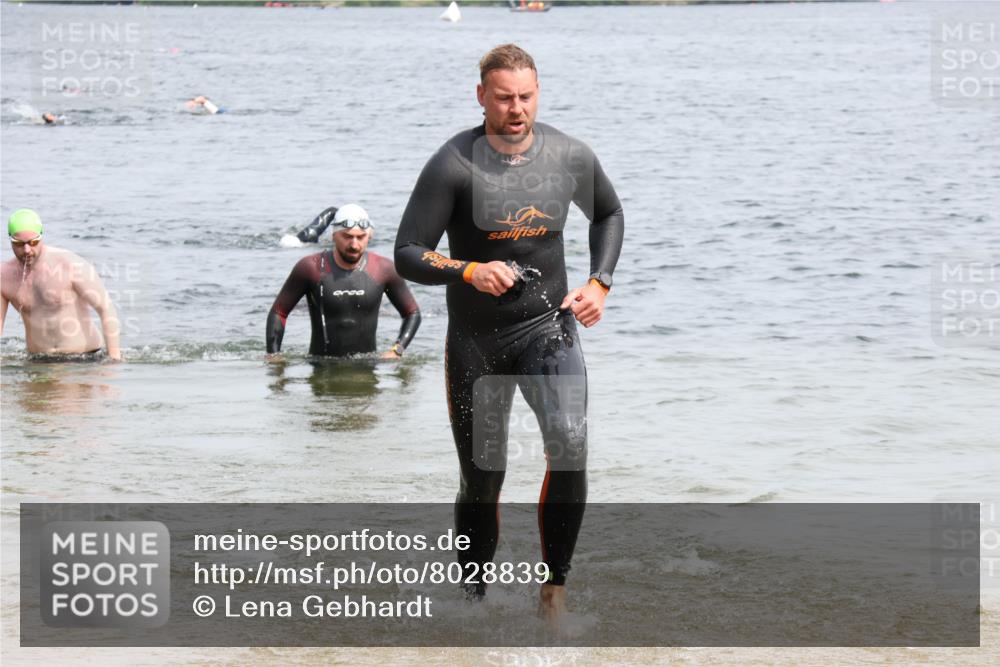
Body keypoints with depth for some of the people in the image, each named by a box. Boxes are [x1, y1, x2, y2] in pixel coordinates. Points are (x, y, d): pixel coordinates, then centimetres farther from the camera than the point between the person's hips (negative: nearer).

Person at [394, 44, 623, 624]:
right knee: (482, 480, 6)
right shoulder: (454, 165, -14)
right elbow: (408, 255, -13)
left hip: (548, 325, 1)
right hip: (476, 339, -1)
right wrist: (470, 271, -30)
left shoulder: (571, 157, -4)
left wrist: (599, 283, 4)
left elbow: (609, 213, 18)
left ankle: (556, 586, -11)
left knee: (570, 445, -24)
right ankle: (475, 599, 27)